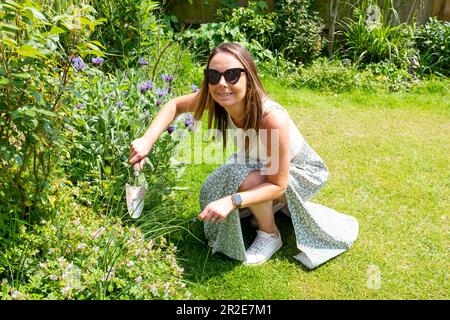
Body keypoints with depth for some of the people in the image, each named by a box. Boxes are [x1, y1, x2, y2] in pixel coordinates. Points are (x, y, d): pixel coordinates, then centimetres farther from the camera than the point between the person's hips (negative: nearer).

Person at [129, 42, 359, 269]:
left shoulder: (272, 118, -41)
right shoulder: (217, 98, -25)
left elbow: (277, 184, -31)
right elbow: (175, 105, -7)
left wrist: (232, 201, -44)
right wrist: (147, 140, -21)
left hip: (301, 172, -6)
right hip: (260, 164, 6)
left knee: (247, 179, -32)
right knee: (214, 190, -5)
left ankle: (270, 235, -3)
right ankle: (277, 203, 17)